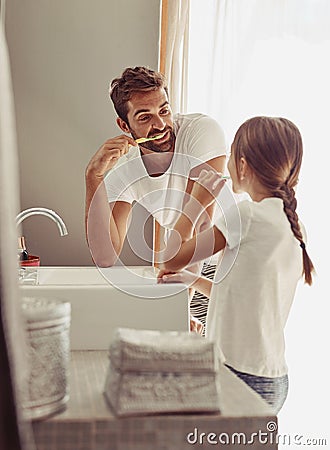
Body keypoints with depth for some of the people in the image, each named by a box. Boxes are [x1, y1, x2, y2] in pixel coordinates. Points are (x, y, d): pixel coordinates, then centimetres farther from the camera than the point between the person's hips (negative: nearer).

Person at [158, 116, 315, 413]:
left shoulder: (247, 214, -16)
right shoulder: (295, 226, 9)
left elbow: (171, 258, -9)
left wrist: (198, 200, 1)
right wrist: (193, 280, 22)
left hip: (241, 377, -9)